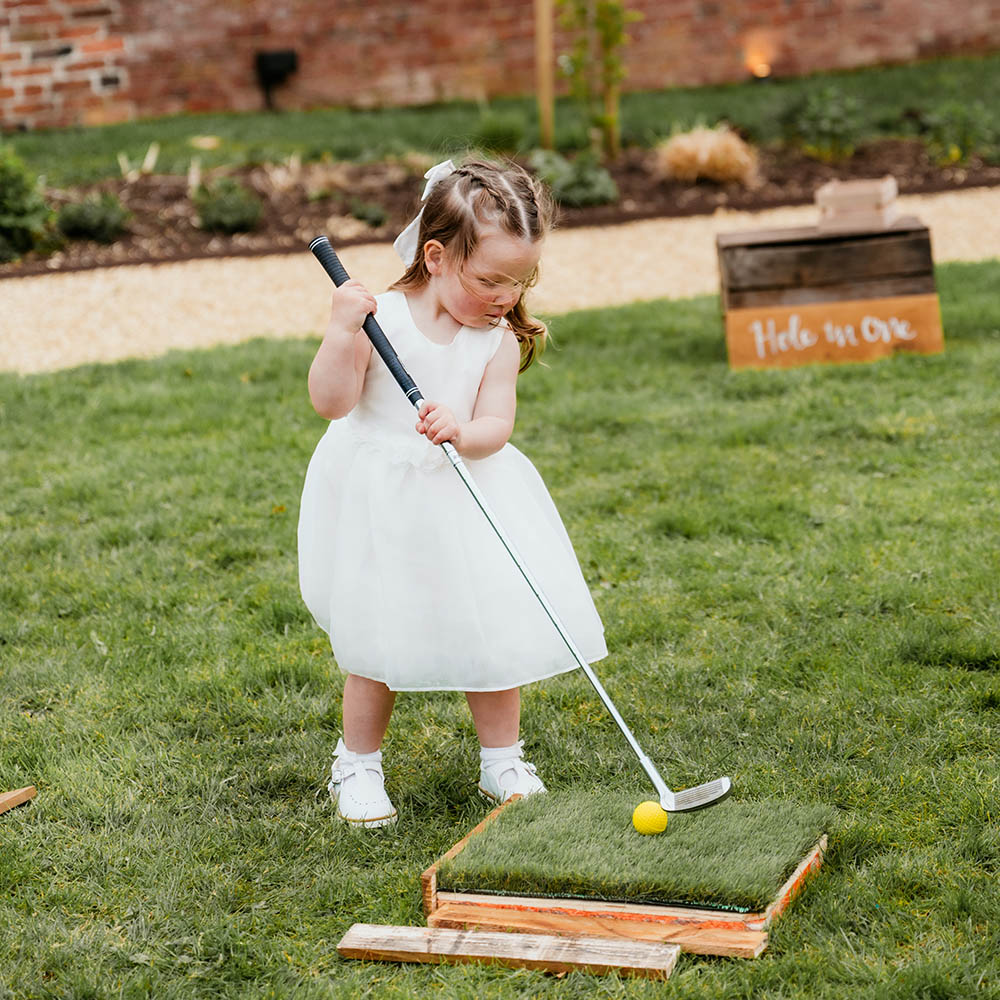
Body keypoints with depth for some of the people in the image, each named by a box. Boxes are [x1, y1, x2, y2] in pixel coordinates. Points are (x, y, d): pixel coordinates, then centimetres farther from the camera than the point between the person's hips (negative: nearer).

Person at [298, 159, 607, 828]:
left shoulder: (501, 340, -5)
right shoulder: (382, 318, -13)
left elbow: (497, 426, -12)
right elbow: (330, 401, -16)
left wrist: (465, 431, -34)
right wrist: (343, 332, -31)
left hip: (468, 501, 3)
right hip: (383, 508, -2)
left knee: (495, 634, 7)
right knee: (378, 646, 6)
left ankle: (503, 761, 27)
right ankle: (358, 766, 26)